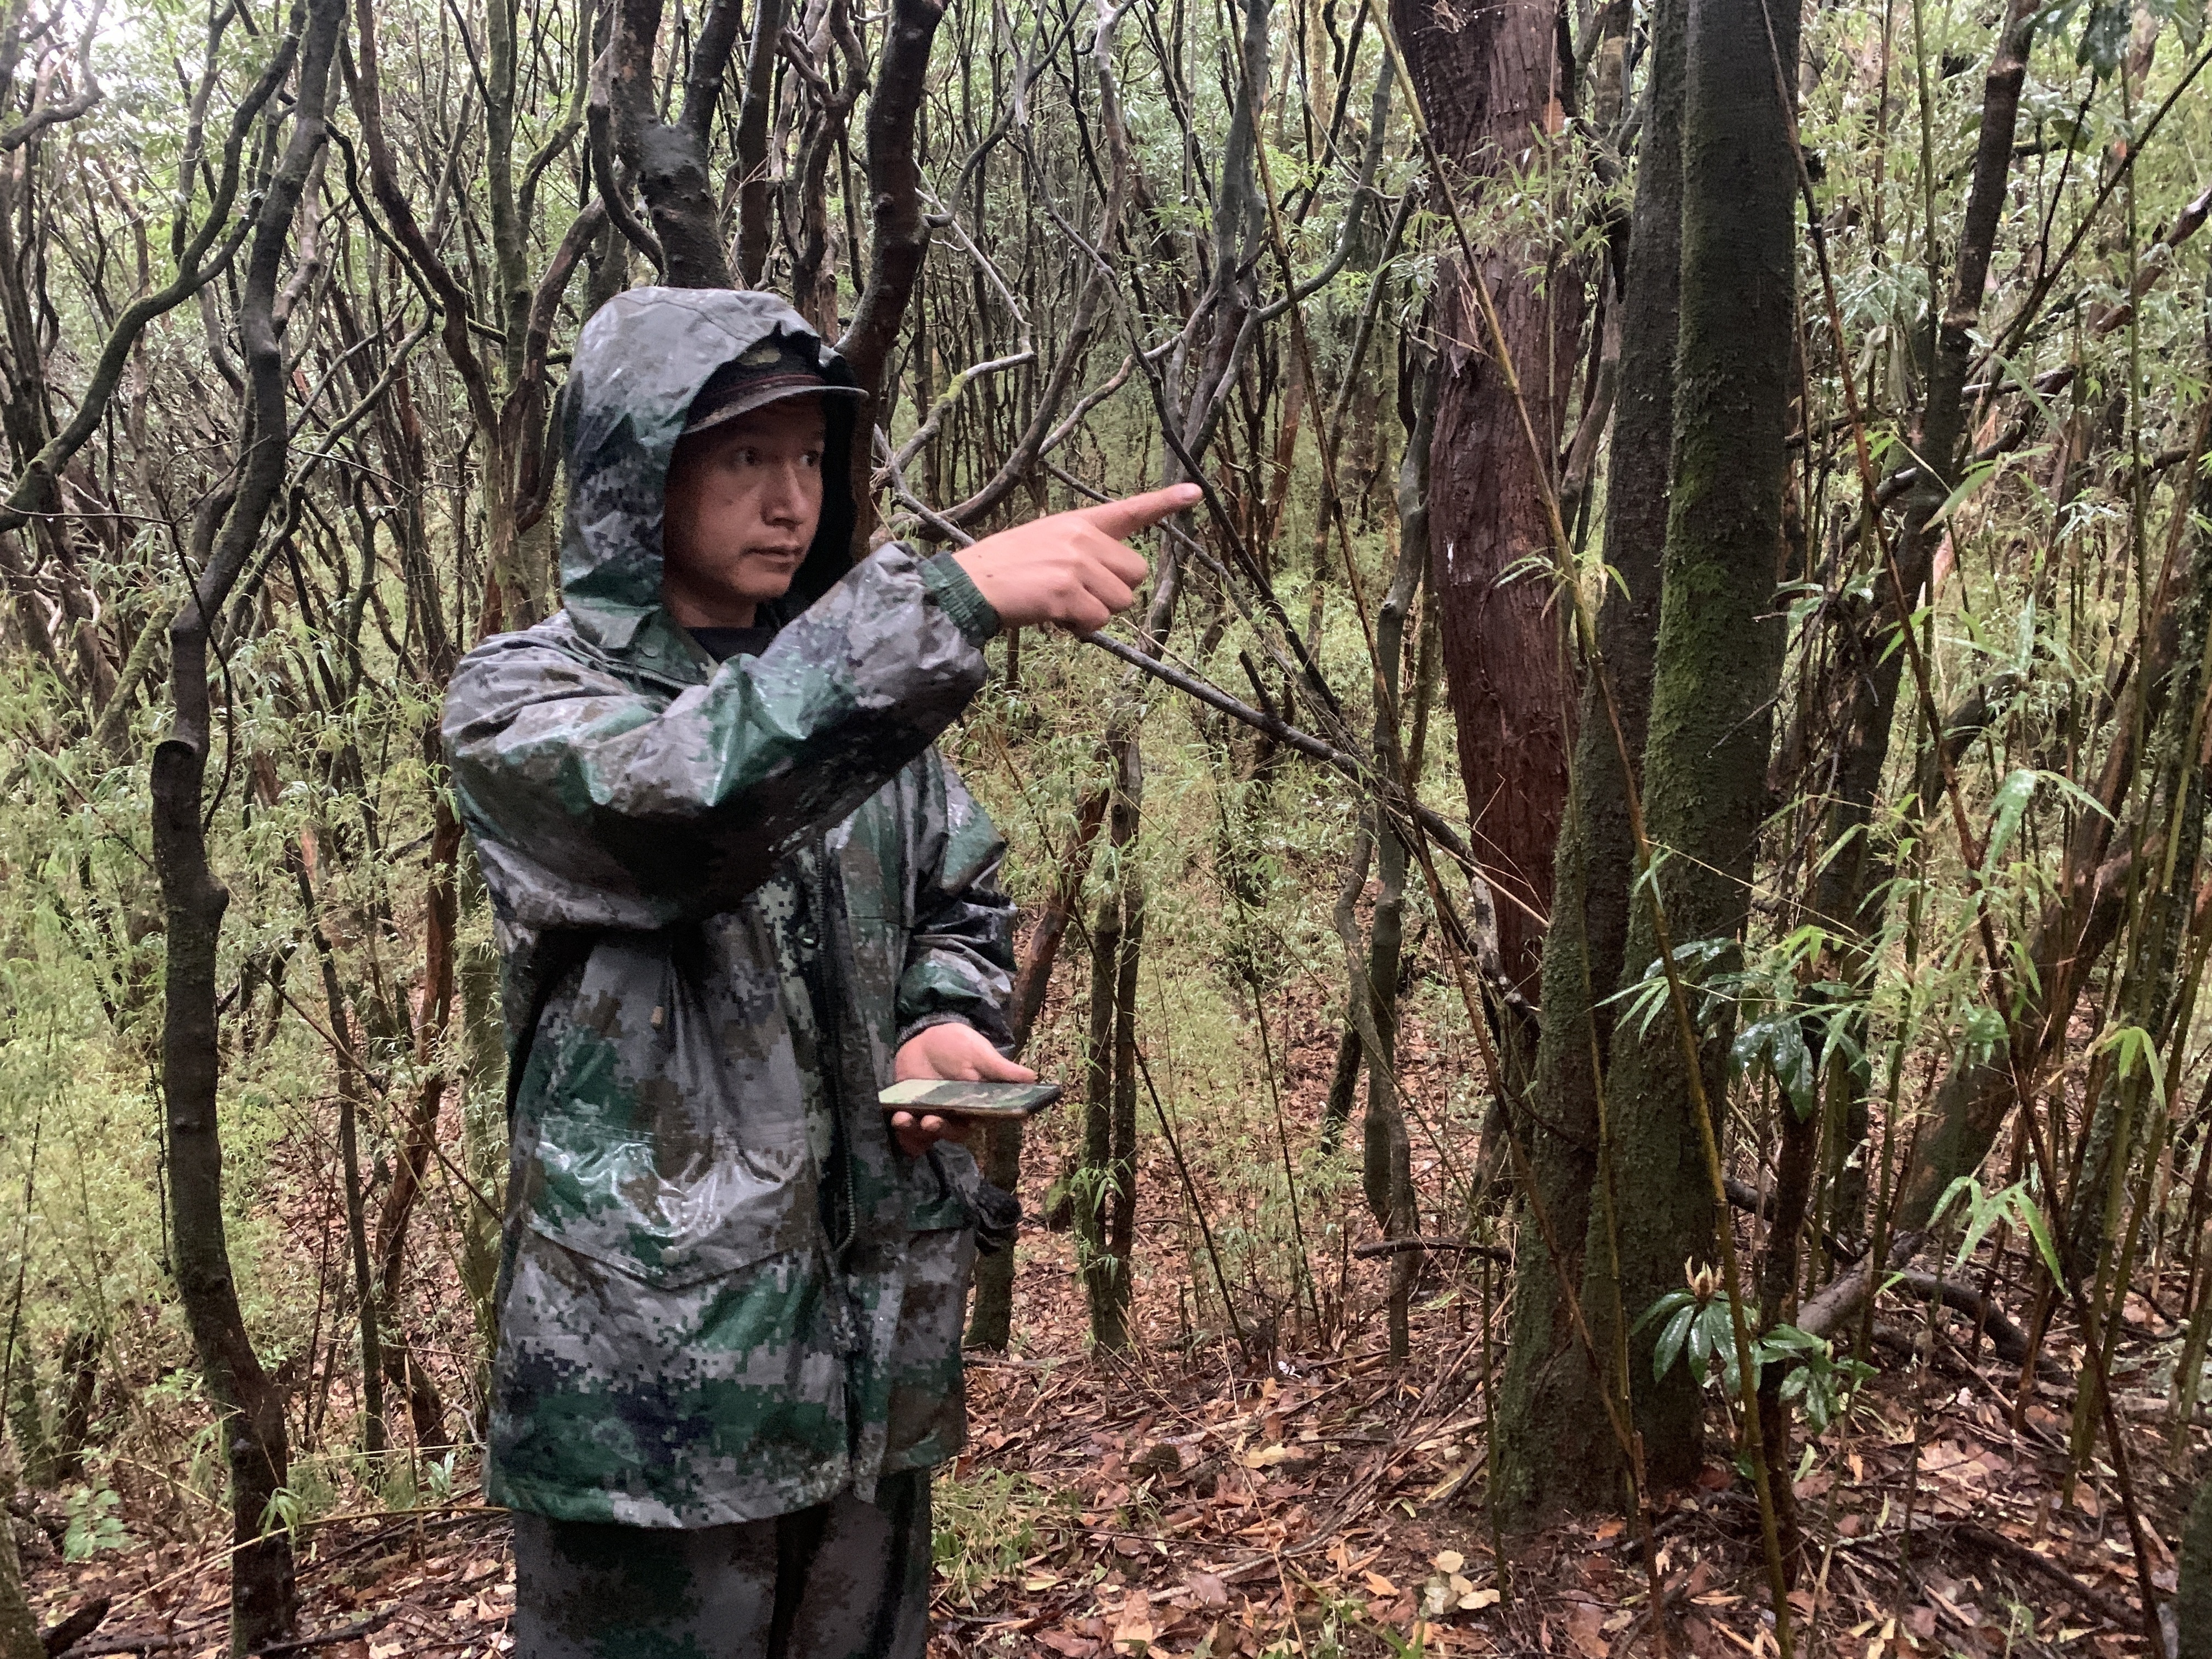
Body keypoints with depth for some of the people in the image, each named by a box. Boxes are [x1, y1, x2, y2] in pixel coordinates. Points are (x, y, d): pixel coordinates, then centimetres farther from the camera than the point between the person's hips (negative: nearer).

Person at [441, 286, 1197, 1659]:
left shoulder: (861, 691, 8)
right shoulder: (523, 704, -8)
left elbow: (965, 899, 19)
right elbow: (689, 794, -31)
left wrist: (944, 1022, -4)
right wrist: (955, 598, -41)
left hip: (879, 1341, 5)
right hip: (658, 1360, -5)